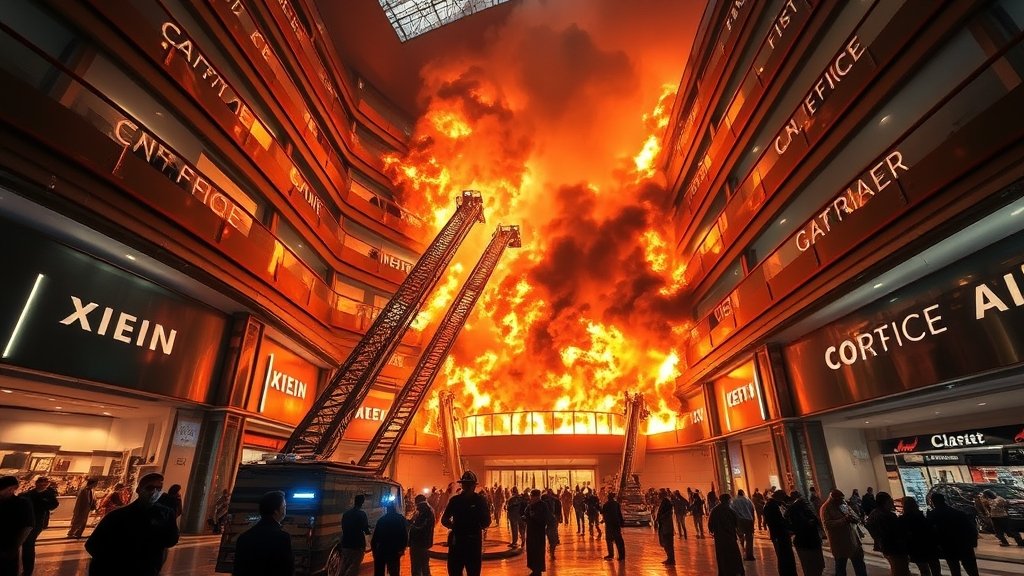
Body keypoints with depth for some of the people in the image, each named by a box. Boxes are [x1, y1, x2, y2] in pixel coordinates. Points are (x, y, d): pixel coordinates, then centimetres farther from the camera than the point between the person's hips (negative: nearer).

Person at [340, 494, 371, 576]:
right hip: (357, 544, -7)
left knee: (344, 566, 17)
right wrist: (367, 531, 11)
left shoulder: (346, 513, 7)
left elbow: (343, 527, 16)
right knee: (354, 566, -3)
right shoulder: (362, 514, -13)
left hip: (346, 543, 7)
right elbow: (366, 529, -11)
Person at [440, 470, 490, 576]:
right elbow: (444, 520, 9)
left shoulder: (480, 500, -2)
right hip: (456, 542, 2)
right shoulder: (455, 500, 2)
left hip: (474, 542, -1)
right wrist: (453, 526, -4)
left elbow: (487, 522, -1)